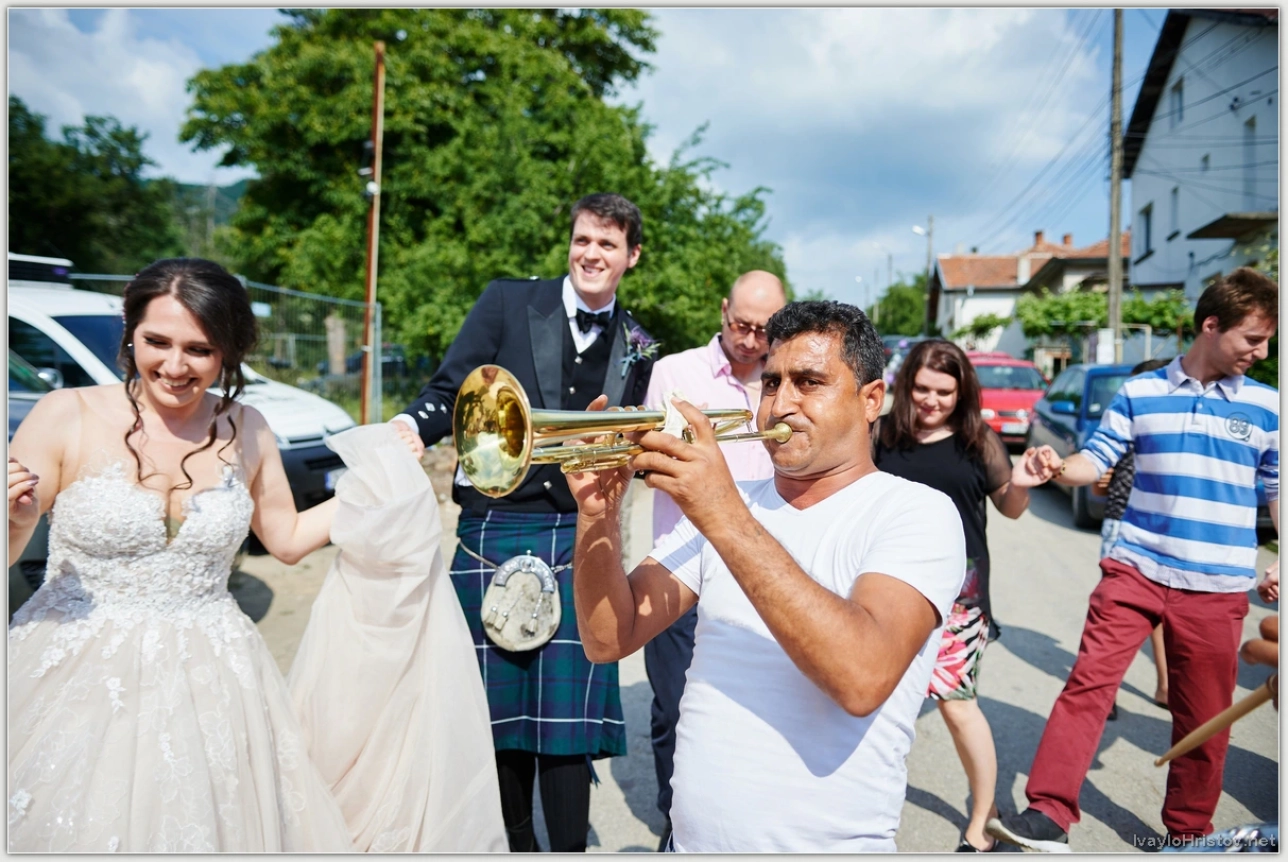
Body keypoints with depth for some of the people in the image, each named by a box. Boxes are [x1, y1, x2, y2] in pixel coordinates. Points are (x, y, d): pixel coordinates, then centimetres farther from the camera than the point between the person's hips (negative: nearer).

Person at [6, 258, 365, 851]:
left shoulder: (246, 431, 0)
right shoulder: (67, 416, -9)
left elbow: (288, 538, 9)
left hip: (205, 681, 2)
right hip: (76, 676, -2)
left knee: (198, 823, 9)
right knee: (77, 826, 5)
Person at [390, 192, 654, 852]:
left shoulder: (637, 346, 11)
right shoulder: (508, 302, 3)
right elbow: (450, 394, -3)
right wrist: (414, 426, -20)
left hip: (580, 540, 1)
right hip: (493, 531, -1)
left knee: (569, 705, 1)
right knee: (500, 701, 9)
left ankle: (570, 847, 20)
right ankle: (515, 841, 31)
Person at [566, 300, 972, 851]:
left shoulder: (918, 514, -11)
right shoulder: (722, 500, 3)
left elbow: (864, 677, -29)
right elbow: (609, 640, -2)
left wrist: (725, 517, -31)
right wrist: (599, 515, -18)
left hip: (827, 843, -4)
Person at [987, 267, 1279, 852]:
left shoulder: (1266, 407, 4)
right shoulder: (1140, 392, 2)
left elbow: (1279, 491, 12)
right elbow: (1096, 461, 2)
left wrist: (1284, 561, 2)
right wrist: (1055, 467, -19)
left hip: (1217, 587, 1)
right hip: (1136, 569, -1)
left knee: (1202, 717, 10)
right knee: (1088, 683, -10)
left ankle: (1188, 834, 29)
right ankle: (1047, 817, -5)